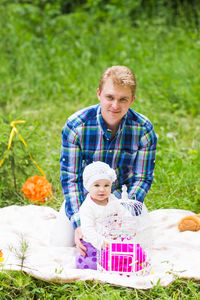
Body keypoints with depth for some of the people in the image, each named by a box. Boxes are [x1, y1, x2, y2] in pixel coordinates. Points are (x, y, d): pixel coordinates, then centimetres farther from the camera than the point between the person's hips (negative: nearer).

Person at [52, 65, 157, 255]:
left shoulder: (144, 130, -20)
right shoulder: (75, 126, -23)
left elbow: (142, 179, -13)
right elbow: (70, 177, -20)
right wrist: (78, 223, -31)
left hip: (122, 194, 1)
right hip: (84, 194, -1)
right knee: (63, 241, -14)